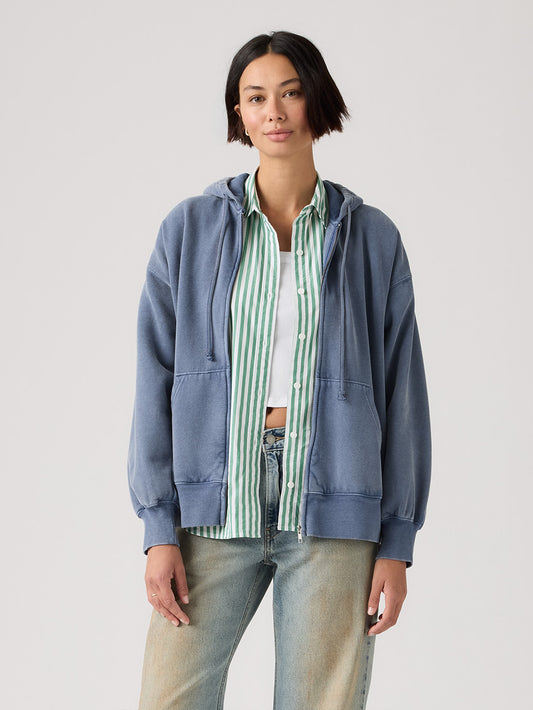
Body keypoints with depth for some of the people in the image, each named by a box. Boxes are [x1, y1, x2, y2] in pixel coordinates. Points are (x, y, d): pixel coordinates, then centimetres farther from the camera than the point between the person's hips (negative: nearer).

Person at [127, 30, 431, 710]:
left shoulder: (372, 237, 6)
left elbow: (402, 393, 6)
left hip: (333, 512, 0)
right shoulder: (190, 228, 6)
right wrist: (159, 529, -4)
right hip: (218, 502, 0)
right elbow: (156, 379, 4)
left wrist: (396, 543, 0)